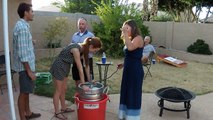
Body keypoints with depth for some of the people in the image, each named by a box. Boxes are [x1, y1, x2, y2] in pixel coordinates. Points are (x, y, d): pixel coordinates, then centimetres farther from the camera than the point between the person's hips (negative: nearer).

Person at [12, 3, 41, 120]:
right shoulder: (22, 27, -20)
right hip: (25, 66, -10)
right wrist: (29, 71, -21)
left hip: (27, 65, 10)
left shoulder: (22, 25, 12)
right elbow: (22, 53, -24)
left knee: (26, 91, 19)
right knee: (24, 93, 1)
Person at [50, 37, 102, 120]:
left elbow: (86, 65, 3)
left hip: (66, 67, 8)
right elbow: (80, 69, -28)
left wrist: (89, 80, 8)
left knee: (64, 89, 18)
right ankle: (57, 112, 16)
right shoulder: (76, 49, -31)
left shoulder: (84, 49, -5)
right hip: (59, 67, -8)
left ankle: (63, 108, 32)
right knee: (58, 91, 3)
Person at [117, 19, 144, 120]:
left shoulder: (138, 38, -12)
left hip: (135, 71, -9)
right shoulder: (131, 39, 15)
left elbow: (130, 48, -32)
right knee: (126, 93, 15)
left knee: (133, 94, 0)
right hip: (128, 70, 9)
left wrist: (126, 33, -28)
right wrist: (123, 64, 13)